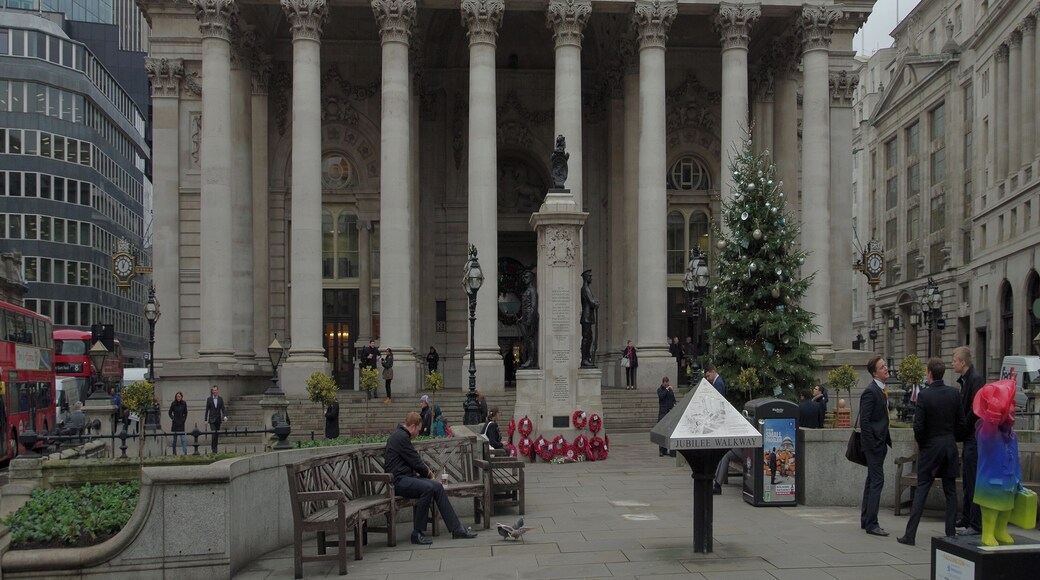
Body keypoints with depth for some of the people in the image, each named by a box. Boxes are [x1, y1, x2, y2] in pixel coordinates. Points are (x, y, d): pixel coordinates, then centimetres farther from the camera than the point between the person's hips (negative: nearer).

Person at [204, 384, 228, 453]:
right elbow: (207, 410, 1)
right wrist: (205, 419, -1)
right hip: (212, 419, -3)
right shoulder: (209, 399, -1)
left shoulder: (221, 399, 4)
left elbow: (223, 408, 0)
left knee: (217, 434, 7)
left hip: (218, 419, 3)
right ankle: (213, 448, -7)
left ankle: (215, 447, 16)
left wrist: (225, 416, -17)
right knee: (214, 433, -13)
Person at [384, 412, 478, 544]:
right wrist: (428, 472, 4)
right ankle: (417, 533, -23)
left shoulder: (400, 435, 19)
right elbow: (415, 462, -13)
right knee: (428, 487, -31)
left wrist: (425, 470, 10)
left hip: (406, 477, 10)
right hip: (398, 480, -10)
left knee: (437, 487, -6)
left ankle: (457, 528, -7)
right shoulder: (402, 437, -14)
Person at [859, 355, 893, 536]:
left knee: (872, 481, 15)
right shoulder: (870, 392, -16)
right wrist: (873, 444, -20)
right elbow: (864, 421, -20)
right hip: (874, 442, -10)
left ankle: (866, 520, 23)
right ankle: (871, 523, -6)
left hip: (879, 443, 10)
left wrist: (887, 440, 13)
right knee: (877, 481, -10)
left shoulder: (881, 390, 13)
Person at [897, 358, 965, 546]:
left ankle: (910, 534, 1)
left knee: (921, 490, 1)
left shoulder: (924, 395, -14)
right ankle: (951, 534, 11)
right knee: (950, 491, 10)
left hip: (930, 448, -3)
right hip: (950, 447, 3)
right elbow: (961, 422, 3)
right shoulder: (954, 393, -1)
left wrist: (921, 444, 2)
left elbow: (918, 426, -15)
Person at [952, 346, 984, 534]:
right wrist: (960, 433, 9)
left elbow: (975, 410, -21)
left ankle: (977, 523, 0)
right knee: (967, 481, 17)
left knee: (974, 481, -5)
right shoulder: (966, 379, 13)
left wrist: (961, 432, -13)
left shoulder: (976, 379, -16)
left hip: (974, 438, -10)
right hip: (968, 438, 10)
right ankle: (967, 518, 27)